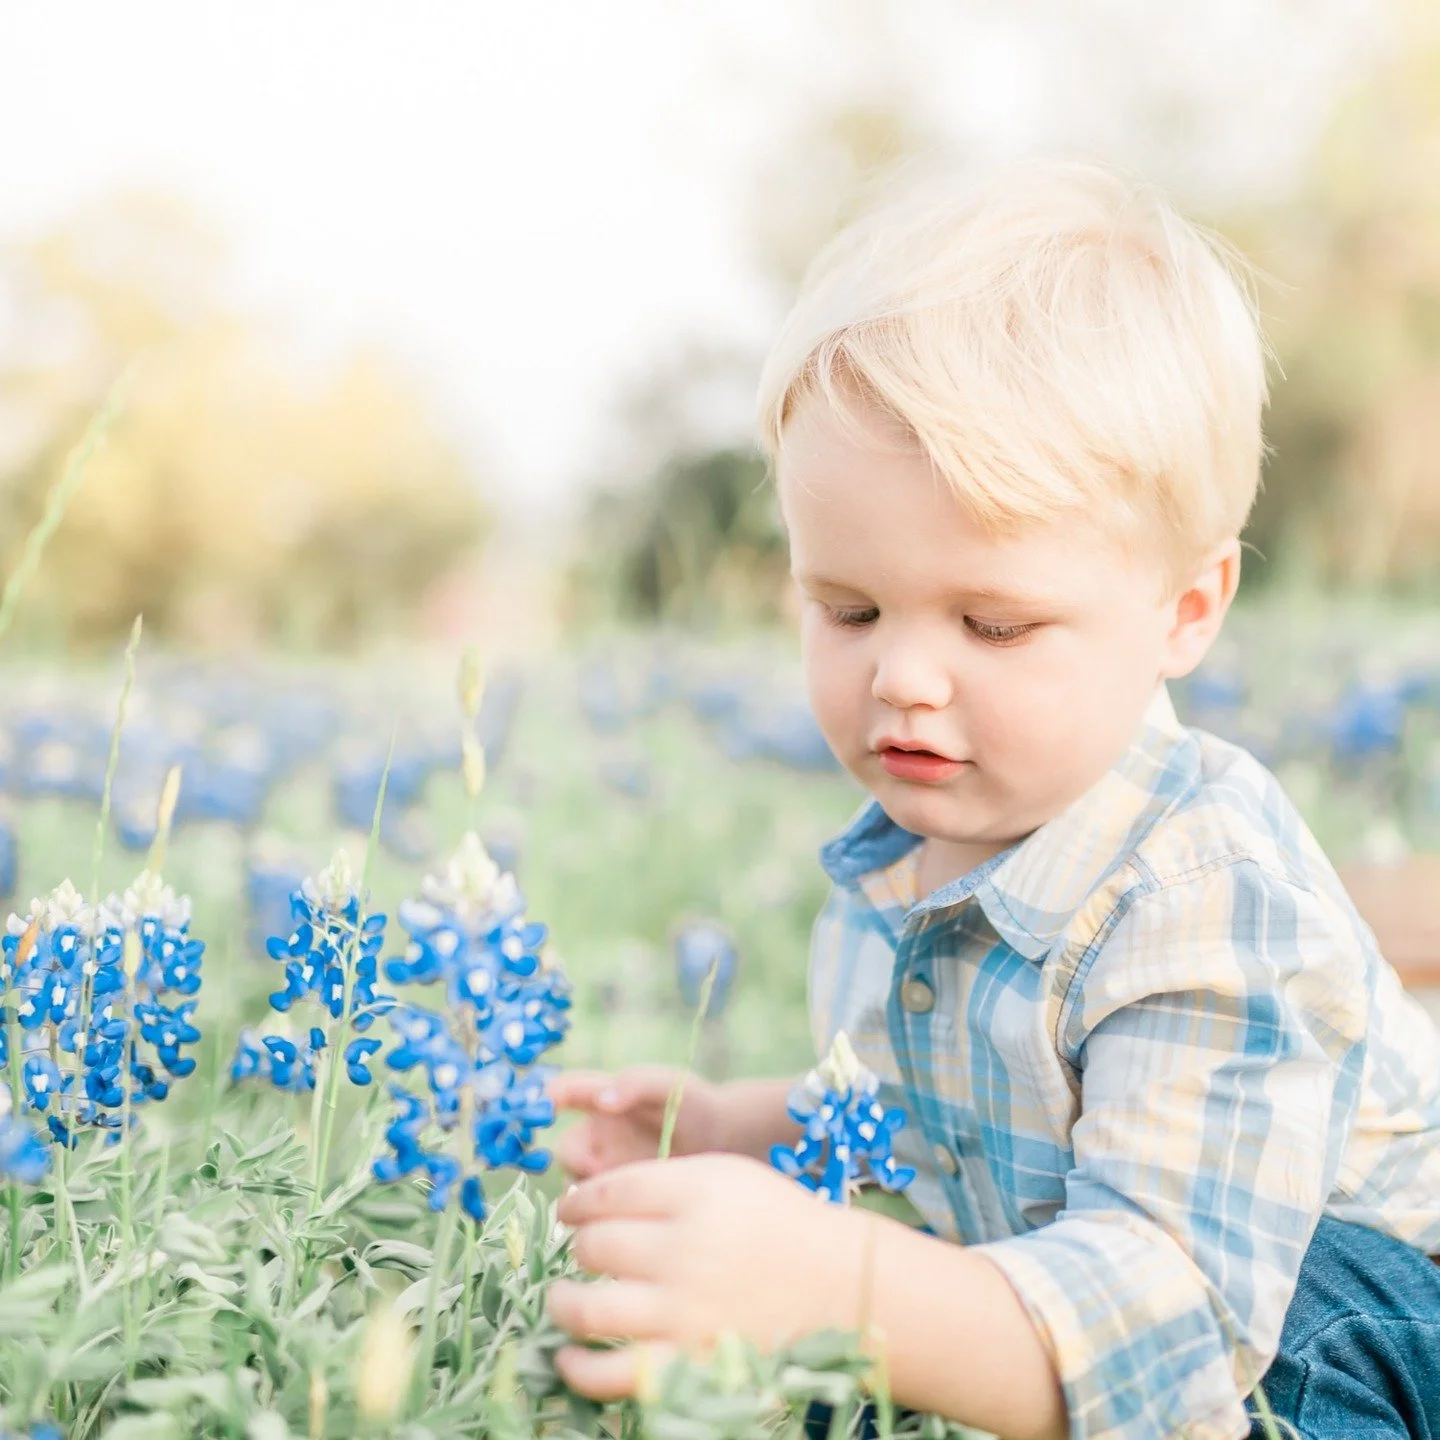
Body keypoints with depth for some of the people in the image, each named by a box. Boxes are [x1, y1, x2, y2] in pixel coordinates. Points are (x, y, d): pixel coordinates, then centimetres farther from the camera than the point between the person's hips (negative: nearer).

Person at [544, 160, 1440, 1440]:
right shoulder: (903, 855, -3)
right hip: (1042, 1306, 7)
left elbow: (1170, 1316, -41)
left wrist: (836, 1285, -56)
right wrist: (732, 1130, -2)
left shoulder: (1211, 902, -29)